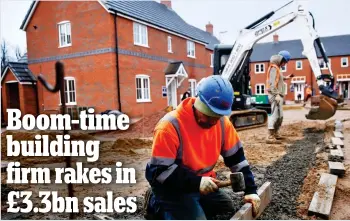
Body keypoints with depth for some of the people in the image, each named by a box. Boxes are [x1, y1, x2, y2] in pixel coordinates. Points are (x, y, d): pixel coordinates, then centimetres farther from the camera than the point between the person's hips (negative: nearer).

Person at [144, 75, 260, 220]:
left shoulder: (222, 122, -9)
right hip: (171, 187, -6)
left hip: (202, 183, 7)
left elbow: (237, 158, -1)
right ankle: (157, 205, 4)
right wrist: (196, 182, -32)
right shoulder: (170, 126, -28)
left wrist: (250, 190, -7)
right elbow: (159, 171, -26)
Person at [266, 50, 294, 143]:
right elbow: (272, 82, -21)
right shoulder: (274, 68, -11)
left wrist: (285, 78, 20)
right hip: (275, 95, -11)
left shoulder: (277, 68, 21)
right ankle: (270, 137, -17)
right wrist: (276, 94, -28)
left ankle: (275, 134, 25)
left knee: (280, 116, 16)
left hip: (278, 95, 11)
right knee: (275, 115, -15)